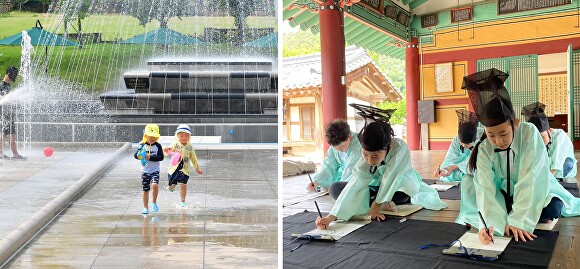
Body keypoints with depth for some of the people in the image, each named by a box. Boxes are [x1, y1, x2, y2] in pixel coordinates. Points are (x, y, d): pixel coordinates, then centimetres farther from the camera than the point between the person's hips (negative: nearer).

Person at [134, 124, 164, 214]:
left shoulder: (158, 146, -6)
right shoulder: (142, 145, -2)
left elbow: (161, 157, -13)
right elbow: (136, 155, -7)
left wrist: (150, 157, -22)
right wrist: (139, 155, -30)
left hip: (155, 170, -2)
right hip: (145, 171, 2)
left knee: (155, 185, -24)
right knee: (145, 190, 8)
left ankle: (154, 202, -1)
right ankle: (145, 208, 22)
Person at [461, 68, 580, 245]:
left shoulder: (529, 133, -26)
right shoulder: (484, 148, -21)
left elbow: (530, 179, -31)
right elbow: (485, 188, -31)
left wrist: (519, 221, -38)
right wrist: (491, 223, -48)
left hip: (536, 189, -1)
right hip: (505, 193, 1)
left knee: (551, 210, -29)